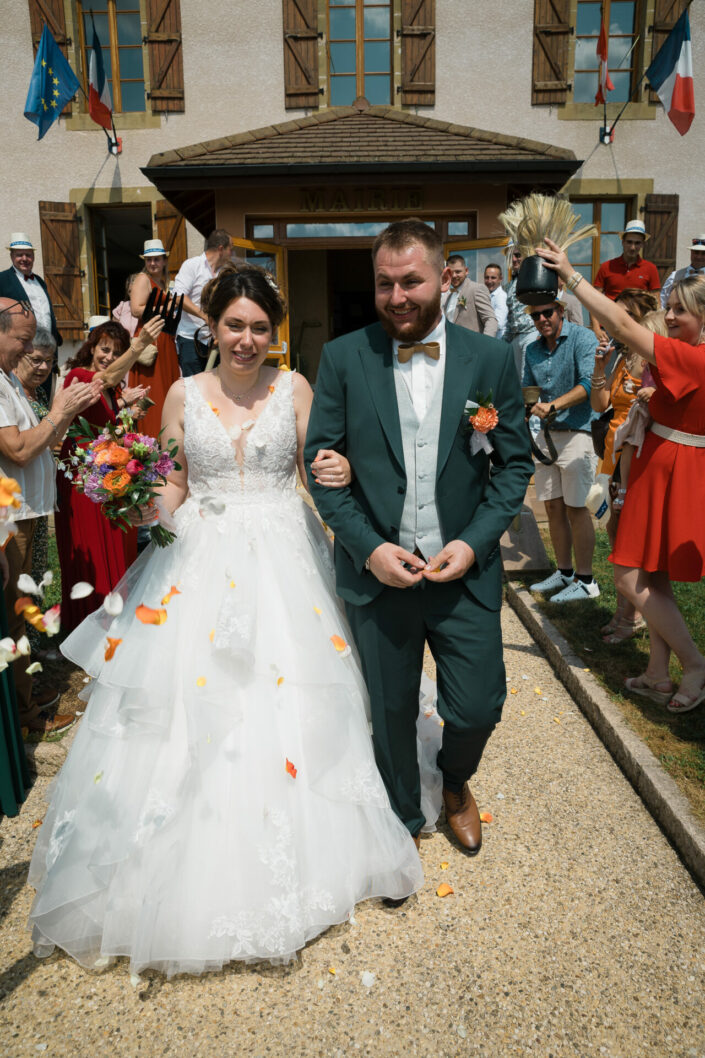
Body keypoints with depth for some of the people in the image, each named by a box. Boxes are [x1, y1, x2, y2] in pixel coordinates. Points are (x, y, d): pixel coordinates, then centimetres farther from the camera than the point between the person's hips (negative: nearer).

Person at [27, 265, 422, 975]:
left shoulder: (294, 388, 3)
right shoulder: (184, 395, 5)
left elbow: (315, 471, 3)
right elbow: (172, 489, 9)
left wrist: (336, 473, -19)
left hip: (281, 560, 0)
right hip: (201, 561, 1)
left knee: (281, 699, 2)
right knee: (189, 705, 1)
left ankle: (281, 871, 24)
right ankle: (195, 869, 23)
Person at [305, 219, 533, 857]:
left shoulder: (491, 359, -1)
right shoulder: (343, 358, -3)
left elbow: (514, 462, 2)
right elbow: (320, 461, -2)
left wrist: (474, 542, -11)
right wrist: (367, 547, -12)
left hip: (465, 567, 1)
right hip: (377, 567, 0)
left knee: (478, 708, 7)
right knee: (390, 713, 14)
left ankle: (456, 782, 44)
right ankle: (402, 820, 42)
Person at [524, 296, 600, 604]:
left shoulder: (582, 338, -7)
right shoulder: (533, 350, 14)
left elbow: (588, 384, -19)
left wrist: (553, 406, -29)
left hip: (578, 432, -6)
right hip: (547, 434, 7)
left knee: (575, 508, -4)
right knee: (553, 507, 8)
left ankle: (586, 581, 6)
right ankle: (564, 572, 22)